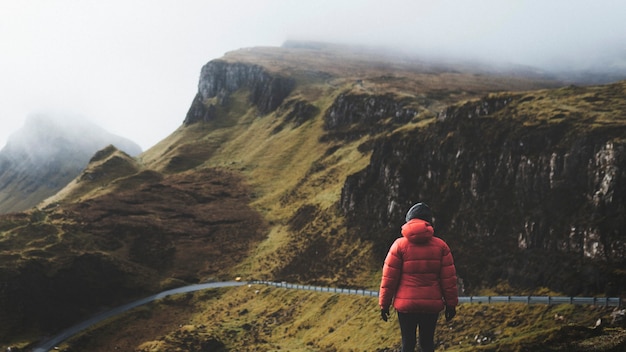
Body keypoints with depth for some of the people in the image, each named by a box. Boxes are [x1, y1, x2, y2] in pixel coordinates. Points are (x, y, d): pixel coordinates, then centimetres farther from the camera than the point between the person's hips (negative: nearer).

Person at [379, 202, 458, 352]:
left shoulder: (400, 245, -5)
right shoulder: (441, 246, 0)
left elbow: (389, 278, -4)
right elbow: (449, 278, 1)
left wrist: (384, 304, 4)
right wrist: (451, 304, 9)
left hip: (406, 304, -2)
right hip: (432, 305, 2)